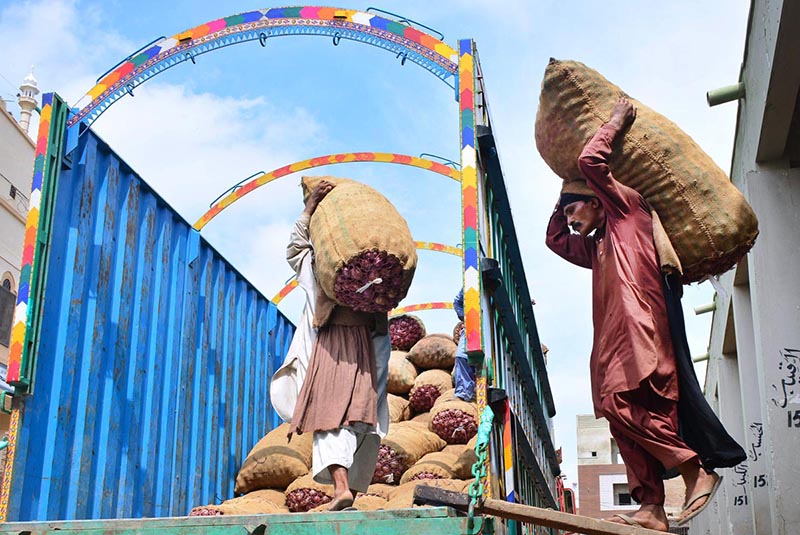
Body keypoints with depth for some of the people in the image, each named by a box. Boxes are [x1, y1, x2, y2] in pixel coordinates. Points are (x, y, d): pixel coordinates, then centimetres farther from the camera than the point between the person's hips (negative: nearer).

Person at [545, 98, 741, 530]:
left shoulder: (628, 210, 11)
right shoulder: (597, 247, 34)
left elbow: (590, 161, 0)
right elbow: (553, 238, 45)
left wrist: (615, 124, 14)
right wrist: (564, 196, 40)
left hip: (638, 328, -9)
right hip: (613, 339, 9)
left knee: (621, 404, -23)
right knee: (625, 416, -3)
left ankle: (695, 470, -20)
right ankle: (652, 510, -9)